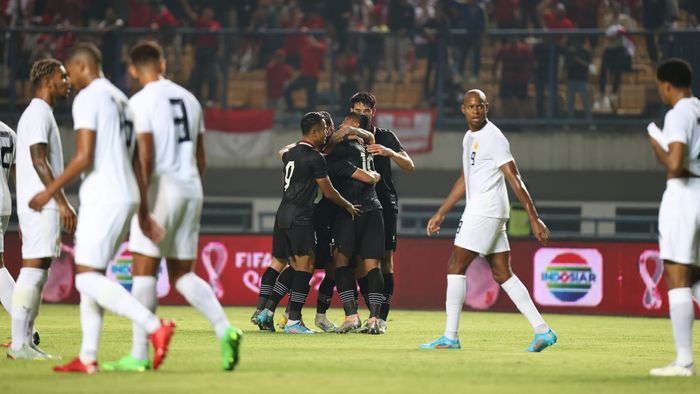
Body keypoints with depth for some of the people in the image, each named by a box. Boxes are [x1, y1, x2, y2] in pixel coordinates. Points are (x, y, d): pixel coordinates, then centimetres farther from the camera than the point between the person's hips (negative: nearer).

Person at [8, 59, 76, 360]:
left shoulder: (40, 114, 21)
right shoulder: (38, 114, -11)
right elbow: (39, 161, -20)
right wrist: (62, 202, -23)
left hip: (39, 207, 10)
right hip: (41, 206, -10)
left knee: (38, 274, 9)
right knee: (33, 270, -12)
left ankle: (25, 342, 9)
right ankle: (19, 344, -14)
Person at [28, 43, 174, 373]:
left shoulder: (87, 99, -9)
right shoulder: (121, 100, 18)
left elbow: (84, 157, -18)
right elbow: (137, 159, 20)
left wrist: (50, 192, -8)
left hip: (103, 198, -9)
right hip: (127, 196, 9)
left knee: (88, 278, -10)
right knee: (91, 276, 12)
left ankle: (155, 327, -21)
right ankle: (87, 357, 10)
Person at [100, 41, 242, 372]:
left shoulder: (141, 102, -7)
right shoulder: (190, 99, 14)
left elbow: (146, 157, -16)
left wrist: (142, 204, -16)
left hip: (161, 187, -7)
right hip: (192, 188, 7)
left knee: (144, 271, -2)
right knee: (183, 274, 12)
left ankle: (139, 355, -4)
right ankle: (224, 329, -8)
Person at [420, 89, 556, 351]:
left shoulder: (493, 138, -12)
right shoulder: (469, 138, 16)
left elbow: (515, 180, -15)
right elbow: (465, 180, 26)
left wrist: (534, 219, -18)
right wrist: (441, 213, 27)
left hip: (486, 210, -9)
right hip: (477, 210, 9)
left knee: (456, 266, -7)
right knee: (502, 274, 7)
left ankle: (450, 337, -6)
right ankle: (542, 330, 5)